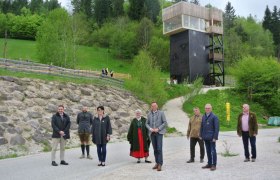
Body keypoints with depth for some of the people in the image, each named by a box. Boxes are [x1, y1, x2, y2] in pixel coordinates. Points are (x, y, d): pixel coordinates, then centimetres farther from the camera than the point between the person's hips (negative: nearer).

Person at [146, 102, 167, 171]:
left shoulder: (161, 113, -3)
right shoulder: (149, 114, 9)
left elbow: (165, 123, -5)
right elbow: (147, 123, 12)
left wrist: (158, 129, -15)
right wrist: (150, 129, -8)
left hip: (159, 132, -4)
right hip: (152, 133, 4)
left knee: (159, 148, -13)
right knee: (155, 149, 8)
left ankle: (160, 165, -11)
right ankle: (157, 163, 18)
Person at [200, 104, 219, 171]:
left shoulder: (214, 117, -7)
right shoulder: (203, 117, 12)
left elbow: (217, 128, -11)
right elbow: (202, 127, 17)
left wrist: (215, 137, -15)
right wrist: (201, 135, 11)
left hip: (211, 137, -6)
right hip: (205, 137, 6)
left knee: (213, 151, 0)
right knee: (208, 151, 13)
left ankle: (214, 165, 6)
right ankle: (209, 164, 21)